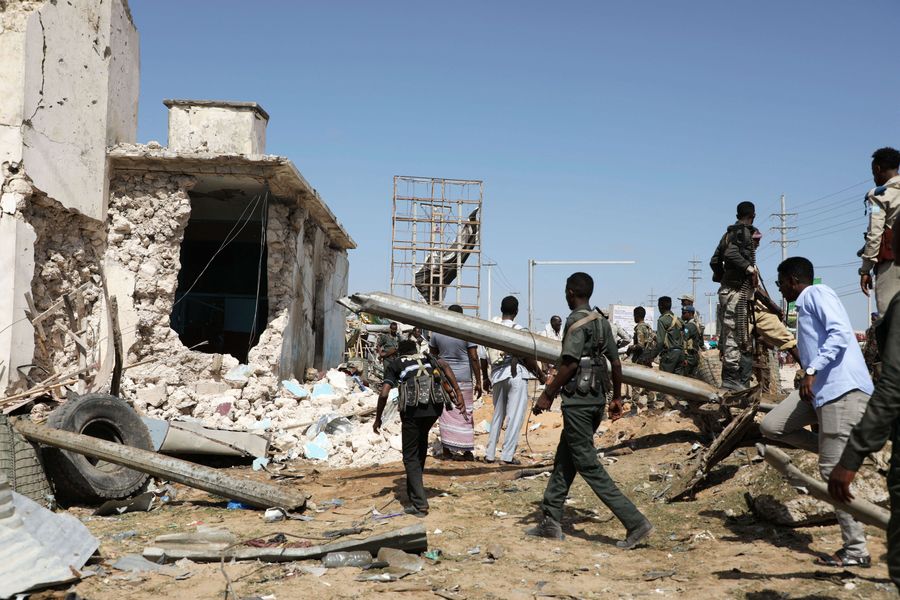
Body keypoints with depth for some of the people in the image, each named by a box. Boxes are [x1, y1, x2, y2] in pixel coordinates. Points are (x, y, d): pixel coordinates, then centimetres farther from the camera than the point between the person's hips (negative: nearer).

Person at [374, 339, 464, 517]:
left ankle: (419, 504, 0)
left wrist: (378, 419, 17)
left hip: (412, 408, -4)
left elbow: (384, 394, 6)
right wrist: (457, 392, -1)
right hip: (435, 406, 4)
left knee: (411, 457, 8)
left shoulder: (394, 364, 19)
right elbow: (445, 366, 4)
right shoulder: (427, 358, 27)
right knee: (421, 441, 31)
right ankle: (414, 488, 36)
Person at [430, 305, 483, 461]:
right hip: (464, 377, -3)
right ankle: (468, 452, 8)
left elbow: (433, 356, 12)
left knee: (446, 414, 7)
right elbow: (474, 358, -10)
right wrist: (478, 382, -5)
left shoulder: (436, 333, 4)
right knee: (465, 414, 5)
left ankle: (447, 451, 7)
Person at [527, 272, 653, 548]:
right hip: (597, 399, 9)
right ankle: (551, 521, 22)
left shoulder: (577, 321, -13)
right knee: (564, 460, 16)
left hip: (578, 400, -9)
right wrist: (617, 397, 21)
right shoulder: (601, 322, 12)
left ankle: (635, 522, -9)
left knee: (588, 465, -5)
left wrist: (547, 395, -12)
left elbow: (570, 363, -19)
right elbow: (616, 363, 14)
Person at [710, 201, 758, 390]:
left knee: (727, 335, 10)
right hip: (738, 289, -9)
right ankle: (732, 378, -11)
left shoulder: (729, 233, 19)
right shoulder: (744, 232, -7)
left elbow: (715, 261, 20)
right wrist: (750, 268, -21)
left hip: (726, 288, 9)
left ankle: (728, 378, 14)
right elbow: (731, 253, -24)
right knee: (737, 335, -10)